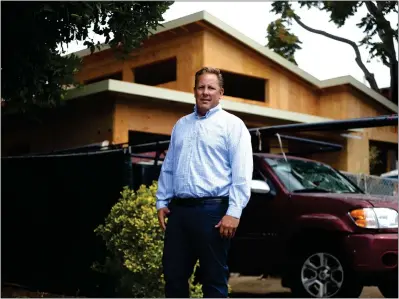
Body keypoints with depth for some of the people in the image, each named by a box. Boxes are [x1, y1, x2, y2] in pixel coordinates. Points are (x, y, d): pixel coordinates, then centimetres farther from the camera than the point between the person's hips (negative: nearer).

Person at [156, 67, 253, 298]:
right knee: (173, 274, 10)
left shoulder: (232, 124, -2)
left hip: (212, 210, -6)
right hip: (179, 209, 6)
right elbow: (168, 168, 20)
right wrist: (162, 201, 12)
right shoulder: (181, 125, 18)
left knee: (214, 278, 3)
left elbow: (242, 173, -10)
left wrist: (234, 212, -18)